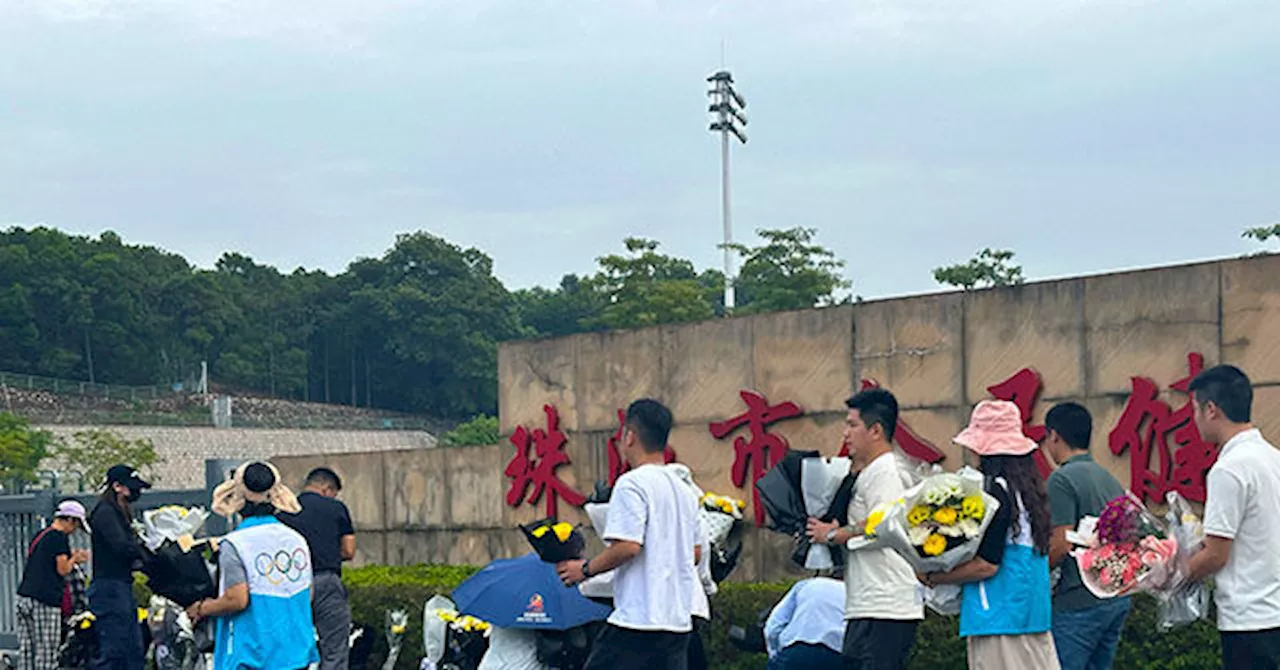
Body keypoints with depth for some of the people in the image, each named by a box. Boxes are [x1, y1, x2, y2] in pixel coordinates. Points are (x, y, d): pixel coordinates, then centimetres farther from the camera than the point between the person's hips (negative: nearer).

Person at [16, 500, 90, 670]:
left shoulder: (40, 536, 19)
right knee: (46, 652, -7)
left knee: (26, 650, 6)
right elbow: (62, 570, -9)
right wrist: (74, 559, 9)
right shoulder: (59, 537, -7)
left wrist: (72, 558, 22)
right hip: (45, 600, -8)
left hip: (24, 597, 8)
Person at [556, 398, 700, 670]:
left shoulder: (632, 483, -9)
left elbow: (628, 546, -19)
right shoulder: (684, 490, 16)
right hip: (679, 620, 8)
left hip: (637, 619, -8)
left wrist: (585, 569, -6)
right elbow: (695, 554, 20)